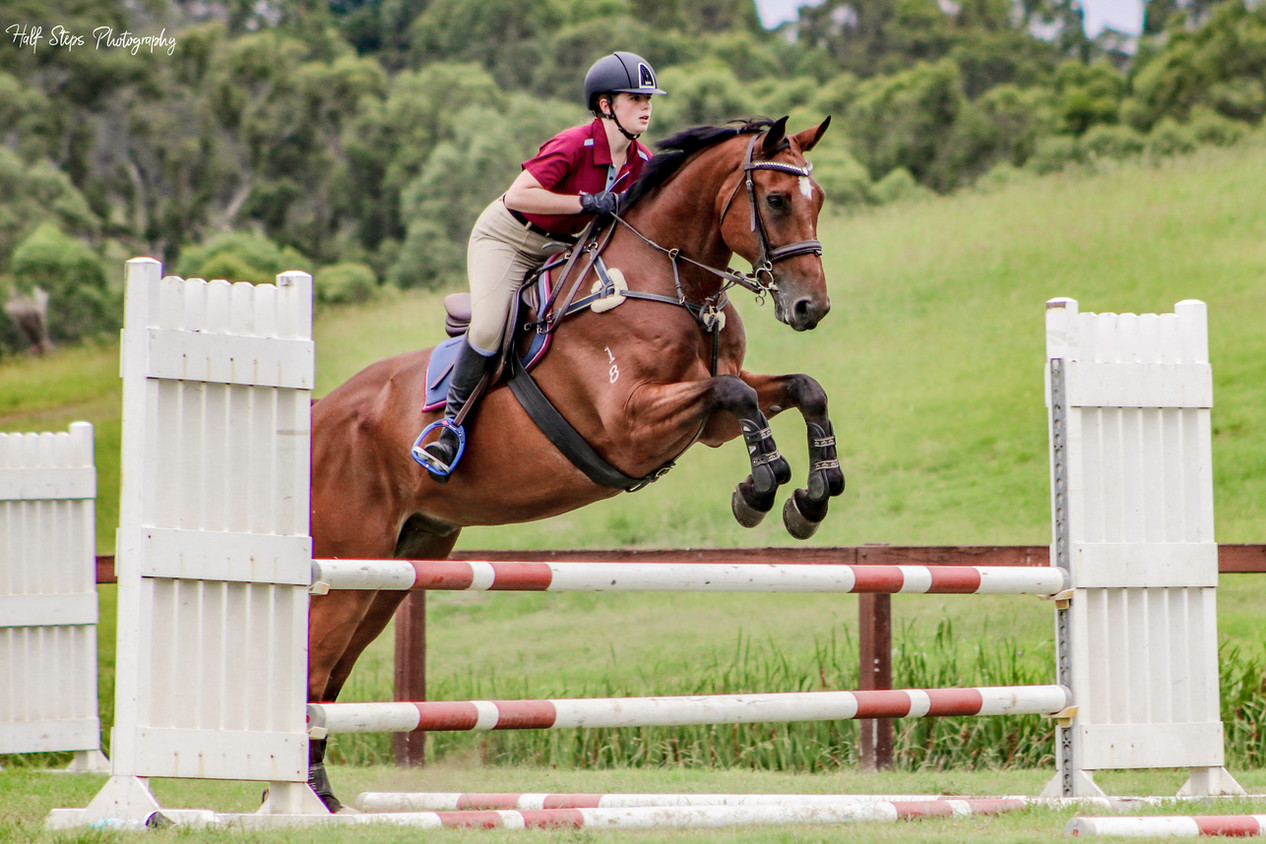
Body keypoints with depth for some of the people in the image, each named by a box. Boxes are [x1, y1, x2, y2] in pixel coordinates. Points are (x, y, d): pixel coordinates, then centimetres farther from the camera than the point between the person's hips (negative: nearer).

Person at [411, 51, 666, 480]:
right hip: (506, 237, -7)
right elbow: (517, 196, -34)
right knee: (488, 329, -24)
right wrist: (587, 202, -34)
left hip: (560, 247, 7)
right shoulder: (574, 146, -27)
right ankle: (451, 428, -12)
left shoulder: (641, 162, -6)